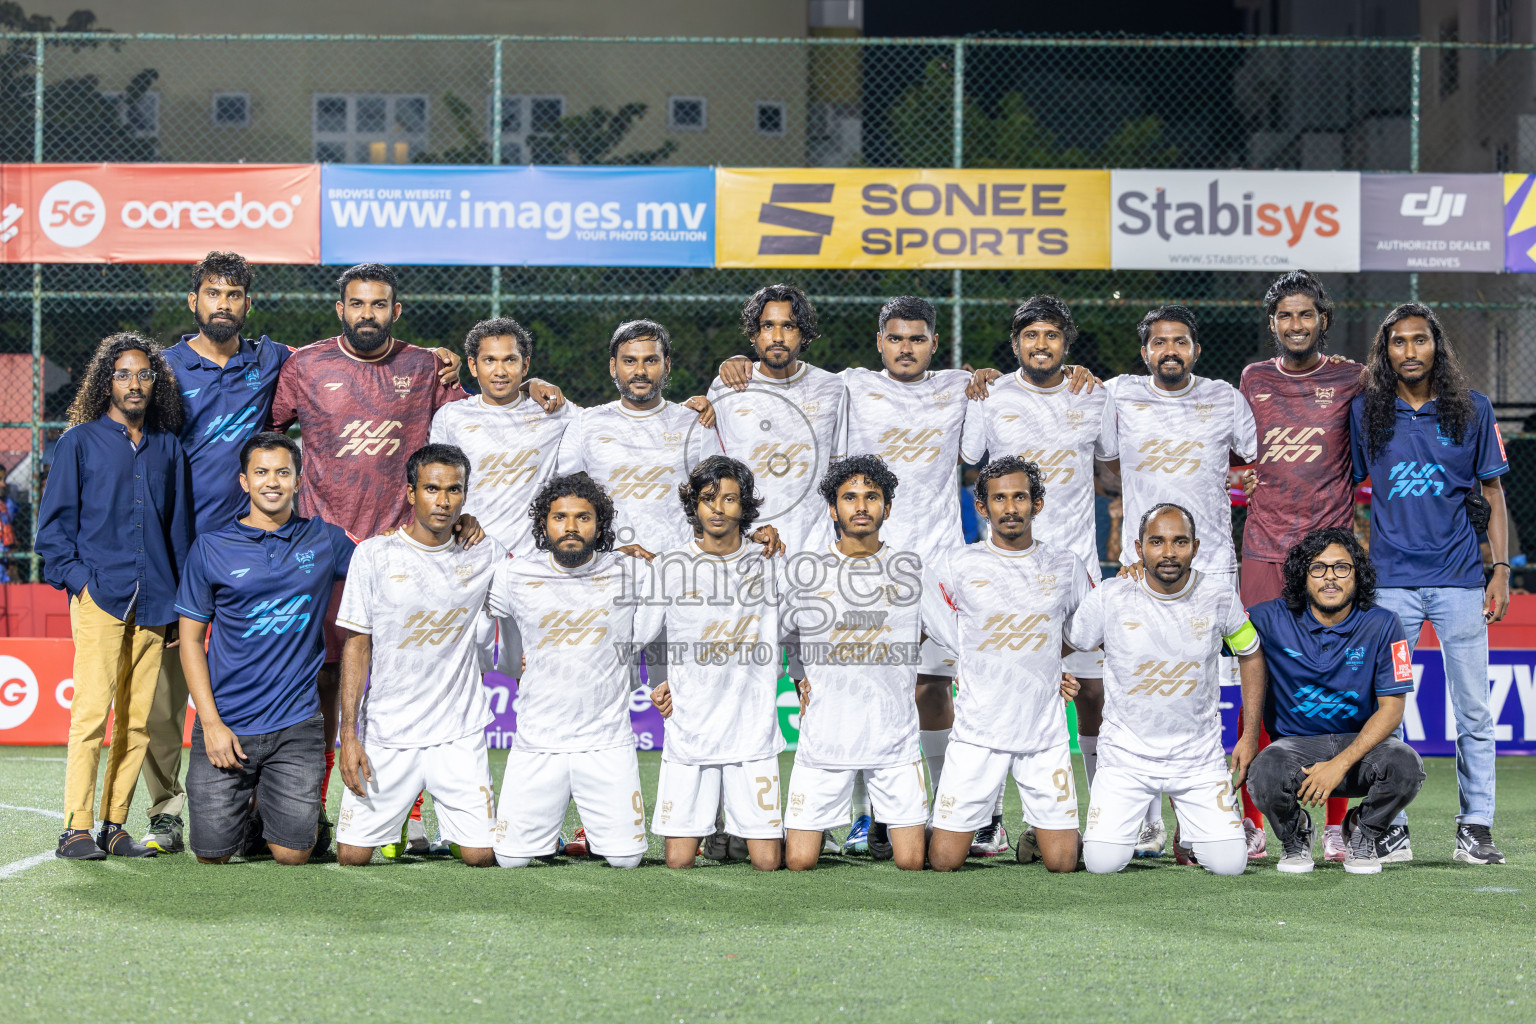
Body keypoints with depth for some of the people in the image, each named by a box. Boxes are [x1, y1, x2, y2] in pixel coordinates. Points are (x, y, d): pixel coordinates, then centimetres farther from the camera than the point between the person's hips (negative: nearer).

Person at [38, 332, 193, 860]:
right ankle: (76, 829, -9)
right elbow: (54, 521, 5)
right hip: (99, 597, -4)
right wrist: (75, 577, -8)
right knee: (92, 711, -12)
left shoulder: (168, 448, 15)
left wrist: (179, 603, 13)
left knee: (137, 720, 3)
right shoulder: (80, 442, 5)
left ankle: (114, 825, 10)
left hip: (154, 603, 4)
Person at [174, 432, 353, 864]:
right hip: (227, 723, 0)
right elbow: (191, 640, 3)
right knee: (212, 853, -2)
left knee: (292, 854, -7)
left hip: (296, 724, 0)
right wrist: (211, 723, -6)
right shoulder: (211, 548, 2)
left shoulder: (324, 540, 5)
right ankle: (247, 820, 31)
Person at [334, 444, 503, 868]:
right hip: (386, 734, -1)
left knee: (482, 857, -7)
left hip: (460, 735, 1)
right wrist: (348, 734, -6)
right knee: (351, 856, -2)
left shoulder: (486, 555, 2)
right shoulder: (375, 554, -3)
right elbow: (356, 645, -1)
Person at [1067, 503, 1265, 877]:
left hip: (1200, 758, 1)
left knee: (1229, 863, -9)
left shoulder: (1219, 595, -6)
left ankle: (1189, 832, 26)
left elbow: (1250, 655, 10)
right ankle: (1120, 825, 22)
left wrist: (1251, 734, 7)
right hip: (1126, 754, -1)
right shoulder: (1110, 597, -11)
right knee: (1103, 863, -15)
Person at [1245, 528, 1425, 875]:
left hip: (1361, 742, 0)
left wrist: (1341, 764, -21)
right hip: (1295, 742, 0)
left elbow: (1392, 707, -10)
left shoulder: (1382, 625, -7)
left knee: (1406, 767, -32)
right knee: (1265, 775, -34)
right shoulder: (1273, 620, -6)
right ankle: (1294, 834, 4)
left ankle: (1364, 833, 3)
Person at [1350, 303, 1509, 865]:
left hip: (1459, 580, 0)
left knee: (1473, 712, 1)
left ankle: (1476, 828, 9)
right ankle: (1389, 829, 7)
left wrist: (1501, 571, 1)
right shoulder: (1364, 412, 4)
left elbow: (1492, 493, 8)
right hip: (1390, 581, 0)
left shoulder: (1472, 409, 4)